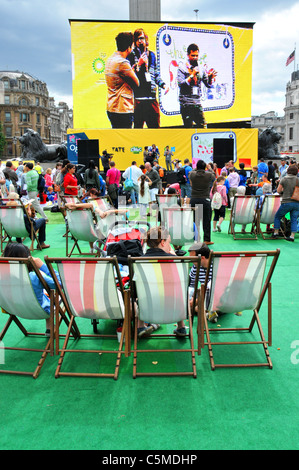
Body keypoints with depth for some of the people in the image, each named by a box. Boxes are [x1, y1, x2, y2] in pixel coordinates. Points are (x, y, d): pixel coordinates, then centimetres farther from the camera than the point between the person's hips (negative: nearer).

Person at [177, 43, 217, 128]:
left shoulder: (201, 69, 14)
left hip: (197, 103, 5)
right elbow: (181, 84, -13)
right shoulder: (182, 69, 0)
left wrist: (210, 77, -5)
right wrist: (192, 75, -18)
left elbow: (208, 85, 15)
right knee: (188, 126, -5)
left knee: (202, 125, 3)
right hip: (186, 104, -5)